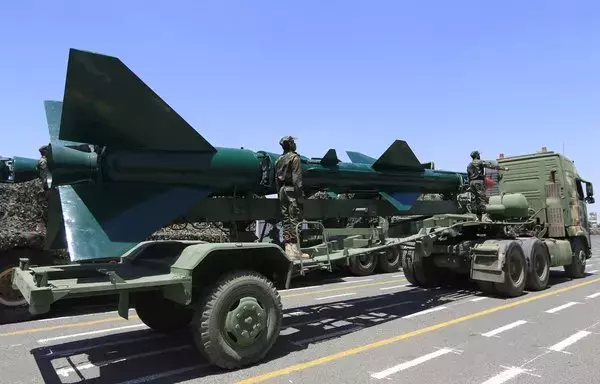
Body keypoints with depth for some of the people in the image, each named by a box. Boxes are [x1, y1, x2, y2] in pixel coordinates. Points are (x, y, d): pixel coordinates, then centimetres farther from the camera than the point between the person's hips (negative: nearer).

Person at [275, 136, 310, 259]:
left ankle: (287, 248, 8)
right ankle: (294, 248, -11)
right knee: (295, 218, -8)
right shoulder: (294, 157, -4)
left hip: (282, 190, 7)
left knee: (286, 219, 7)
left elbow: (276, 178, 17)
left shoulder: (279, 160, 18)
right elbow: (296, 176, -14)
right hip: (291, 189, -7)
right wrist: (299, 192, -15)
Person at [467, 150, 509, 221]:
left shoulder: (469, 165, 21)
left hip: (472, 182, 7)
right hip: (479, 181, -7)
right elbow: (491, 166, -6)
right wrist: (503, 168, -7)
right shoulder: (481, 162, 3)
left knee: (477, 199, 10)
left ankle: (479, 217, 8)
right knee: (483, 198, -13)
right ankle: (485, 215, -26)